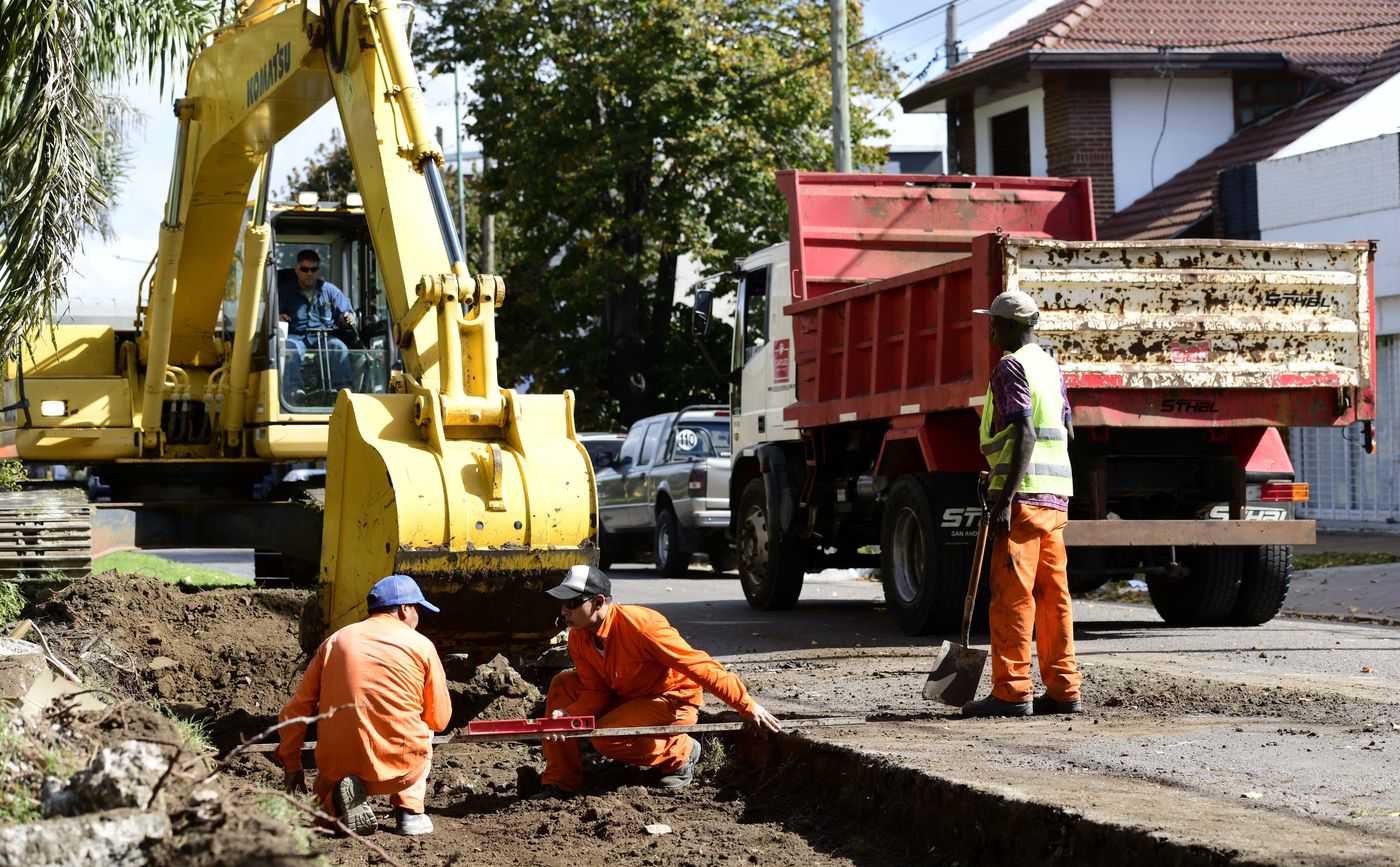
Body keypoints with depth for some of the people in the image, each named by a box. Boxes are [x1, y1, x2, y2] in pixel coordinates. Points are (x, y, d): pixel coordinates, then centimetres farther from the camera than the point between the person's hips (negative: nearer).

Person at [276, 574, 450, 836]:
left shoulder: (335, 641, 10)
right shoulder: (420, 645, 2)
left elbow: (293, 713, 10)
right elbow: (439, 720, 8)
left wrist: (291, 766, 21)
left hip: (337, 769, 2)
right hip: (399, 768, -2)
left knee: (323, 812, 35)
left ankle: (336, 803, 0)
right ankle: (409, 811, 15)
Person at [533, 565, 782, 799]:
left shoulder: (641, 626, -31)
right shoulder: (579, 637, -8)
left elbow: (699, 666, -30)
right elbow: (596, 691, -4)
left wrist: (747, 706, -30)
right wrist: (570, 714, -28)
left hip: (674, 702, -7)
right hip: (625, 698, 7)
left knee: (606, 737, -27)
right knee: (562, 685, -7)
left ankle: (682, 753, -1)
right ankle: (560, 783, -6)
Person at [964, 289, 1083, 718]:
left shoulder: (1011, 368, -9)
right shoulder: (1050, 366, 19)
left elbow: (1025, 435, -18)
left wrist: (1006, 498, -22)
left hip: (1024, 495, -9)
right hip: (1055, 496, 9)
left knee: (1012, 595, -7)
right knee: (1051, 595, 10)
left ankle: (1012, 691, -8)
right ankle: (1063, 689, 10)